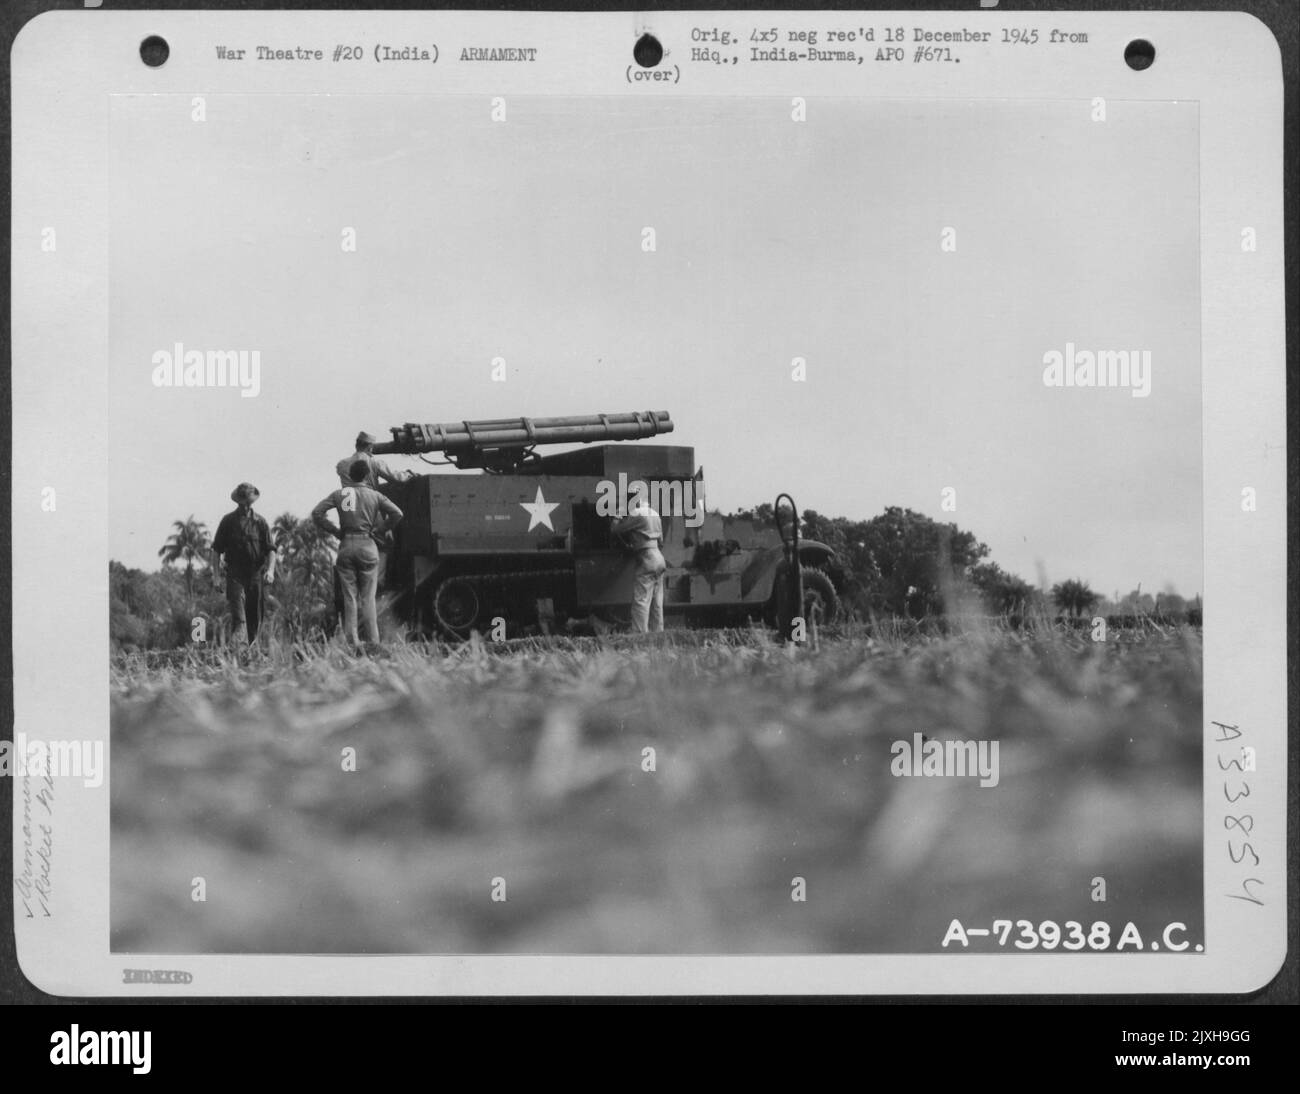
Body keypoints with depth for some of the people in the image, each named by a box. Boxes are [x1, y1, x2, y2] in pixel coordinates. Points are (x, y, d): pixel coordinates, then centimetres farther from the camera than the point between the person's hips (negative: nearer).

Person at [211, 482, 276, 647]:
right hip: (234, 574, -2)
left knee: (255, 614, 6)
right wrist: (217, 574, 1)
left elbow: (270, 549, 5)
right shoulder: (228, 521, 5)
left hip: (255, 573, 2)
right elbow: (217, 549, 8)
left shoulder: (260, 521, 7)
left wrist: (270, 569, -11)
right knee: (237, 609, -17)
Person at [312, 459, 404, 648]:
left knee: (349, 597, 5)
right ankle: (373, 642, -1)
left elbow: (317, 513, -2)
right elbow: (397, 514, -6)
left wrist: (334, 531, 5)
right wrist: (378, 530, 3)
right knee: (368, 597, 3)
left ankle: (352, 642, 2)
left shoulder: (339, 494, 5)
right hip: (367, 547, -1)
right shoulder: (374, 496, 3)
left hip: (346, 546, 1)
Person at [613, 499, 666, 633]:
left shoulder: (637, 514, -9)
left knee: (641, 601, -12)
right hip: (659, 558, 9)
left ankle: (640, 634, -19)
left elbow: (618, 529, -6)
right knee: (656, 603, 10)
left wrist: (615, 522, 17)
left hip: (646, 560, -9)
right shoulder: (654, 514, 17)